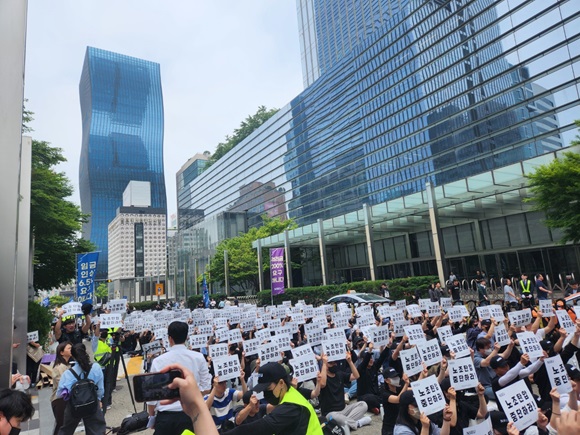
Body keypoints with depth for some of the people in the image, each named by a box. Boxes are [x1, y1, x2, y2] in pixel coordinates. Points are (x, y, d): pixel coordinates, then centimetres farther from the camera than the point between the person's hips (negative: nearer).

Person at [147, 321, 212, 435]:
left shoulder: (158, 361, -7)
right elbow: (206, 389, 1)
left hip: (164, 417, 0)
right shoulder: (198, 358, -5)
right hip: (190, 415, 1)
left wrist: (151, 416, 15)